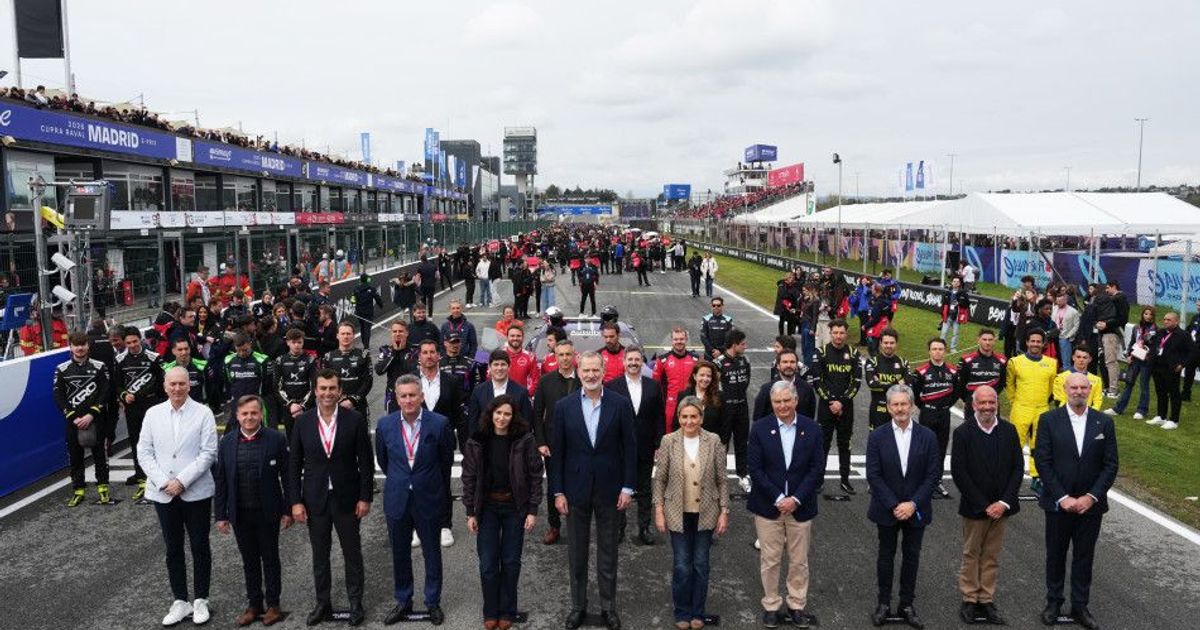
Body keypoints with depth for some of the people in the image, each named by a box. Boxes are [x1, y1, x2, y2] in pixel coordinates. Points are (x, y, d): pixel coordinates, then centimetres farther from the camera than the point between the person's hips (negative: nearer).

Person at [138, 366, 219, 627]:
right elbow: (144, 452, 2)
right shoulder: (153, 414, 4)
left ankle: (201, 600, 20)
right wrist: (163, 482, -10)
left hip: (196, 492, -3)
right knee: (173, 549, 11)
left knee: (200, 547, 7)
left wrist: (182, 481, -16)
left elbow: (208, 453, -10)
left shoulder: (203, 413, -5)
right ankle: (180, 601, 22)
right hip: (163, 493, 3)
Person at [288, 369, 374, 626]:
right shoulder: (302, 422, -3)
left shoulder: (355, 420, -8)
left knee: (352, 554, 10)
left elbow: (366, 461, -5)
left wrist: (365, 497, -7)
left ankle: (356, 602, 25)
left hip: (347, 499, -2)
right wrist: (296, 501, -3)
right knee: (319, 556, 14)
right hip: (315, 500, 2)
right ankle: (322, 602, 29)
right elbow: (294, 465, 1)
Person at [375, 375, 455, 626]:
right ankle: (403, 602, 31)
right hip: (397, 500, 2)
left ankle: (433, 602, 28)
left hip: (429, 499, -2)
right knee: (399, 555, 14)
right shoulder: (385, 424, -6)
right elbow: (383, 459, 10)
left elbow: (446, 460, 2)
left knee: (432, 554, 12)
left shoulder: (439, 424, -13)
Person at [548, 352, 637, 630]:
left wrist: (627, 487, -5)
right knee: (576, 553, 11)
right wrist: (558, 492, -2)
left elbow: (629, 447, -2)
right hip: (576, 489, 1)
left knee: (608, 552, 11)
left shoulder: (621, 404, -4)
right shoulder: (564, 406, -2)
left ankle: (608, 606, 24)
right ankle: (578, 605, 26)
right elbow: (557, 451, 0)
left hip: (608, 489, -1)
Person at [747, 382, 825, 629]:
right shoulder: (760, 428, -5)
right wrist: (778, 499, -13)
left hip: (800, 506, 1)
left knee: (799, 561, 10)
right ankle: (771, 605, 21)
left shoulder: (812, 429, -2)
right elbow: (754, 468, -8)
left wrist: (796, 499, -11)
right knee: (769, 560, 7)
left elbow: (817, 468, -3)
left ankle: (797, 605, 26)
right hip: (768, 505, -1)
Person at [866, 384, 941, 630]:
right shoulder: (877, 437, -5)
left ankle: (907, 604, 23)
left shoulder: (928, 437, -4)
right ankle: (884, 603, 22)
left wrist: (913, 504, -13)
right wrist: (894, 505, -15)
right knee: (886, 556, 10)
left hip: (916, 510, 1)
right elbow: (873, 475, -8)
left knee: (912, 557, 10)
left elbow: (933, 474, -5)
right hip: (886, 510, -1)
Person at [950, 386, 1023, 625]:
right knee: (971, 554, 8)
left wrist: (1004, 502, -9)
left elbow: (1018, 467, 1)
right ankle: (969, 600, 17)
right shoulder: (963, 433, -9)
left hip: (1001, 507, 3)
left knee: (992, 556, 11)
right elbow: (958, 473, -11)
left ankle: (987, 600, 19)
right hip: (974, 507, -3)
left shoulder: (1009, 431, 1)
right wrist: (984, 505, -13)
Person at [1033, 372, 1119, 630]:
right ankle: (1053, 603, 25)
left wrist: (1091, 497, -10)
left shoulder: (1104, 422, 1)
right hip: (1058, 503, -1)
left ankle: (1080, 607, 23)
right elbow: (1043, 462, -8)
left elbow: (1110, 465, -1)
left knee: (1084, 558, 10)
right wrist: (1063, 498, -13)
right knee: (1055, 556, 11)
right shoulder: (1049, 420, -5)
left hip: (1090, 504, 1)